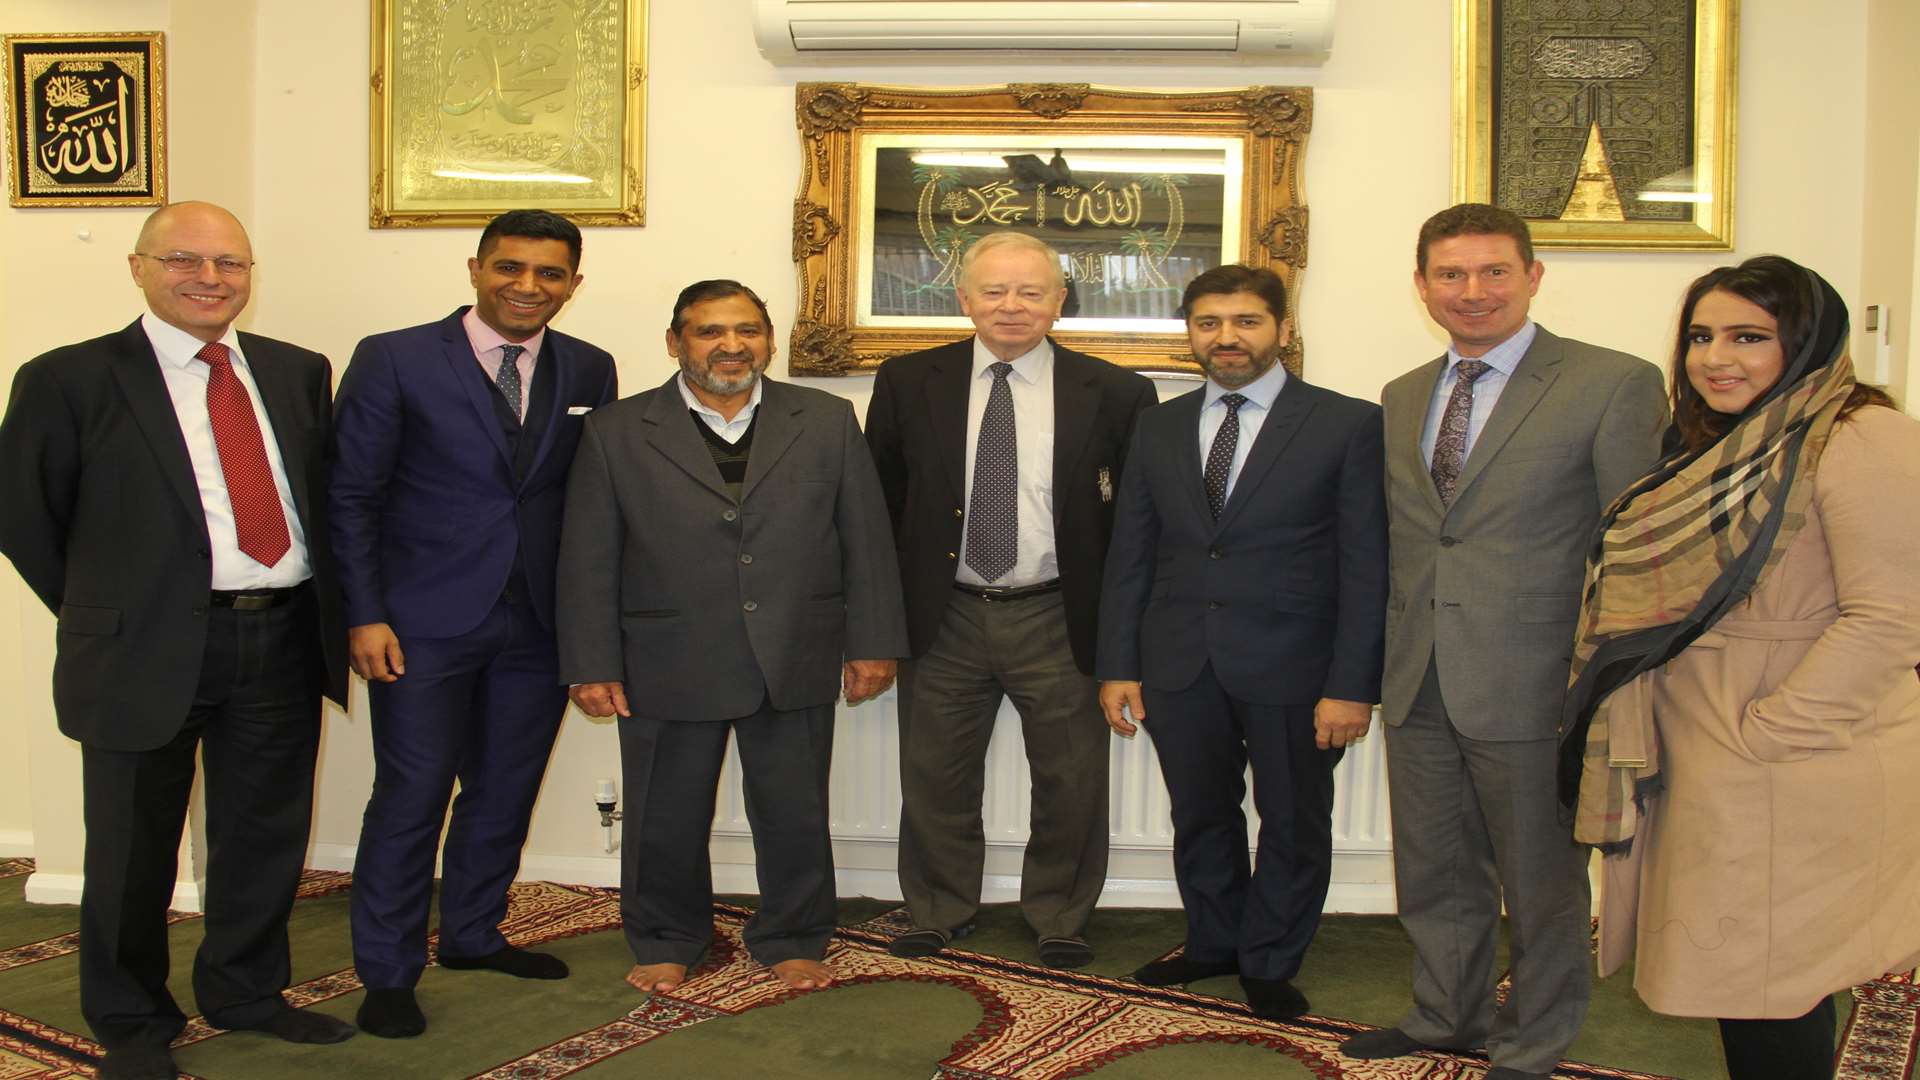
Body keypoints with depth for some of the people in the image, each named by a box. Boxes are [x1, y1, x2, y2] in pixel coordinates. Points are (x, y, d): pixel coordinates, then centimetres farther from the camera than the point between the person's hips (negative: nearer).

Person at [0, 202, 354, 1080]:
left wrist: (326, 610, 6)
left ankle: (245, 991, 37)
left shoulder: (298, 372, 9)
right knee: (133, 846, 10)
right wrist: (103, 614, 2)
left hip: (284, 640, 4)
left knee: (266, 835, 15)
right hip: (150, 649, -4)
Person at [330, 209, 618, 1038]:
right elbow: (351, 495, -4)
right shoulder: (393, 360, -5)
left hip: (539, 624, 4)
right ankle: (388, 973, 18)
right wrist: (364, 615, -9)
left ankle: (472, 935, 35)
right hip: (425, 623, -4)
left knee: (506, 792, 14)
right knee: (412, 797, 1)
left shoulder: (589, 371, 6)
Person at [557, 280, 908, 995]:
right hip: (667, 668, 0)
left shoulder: (828, 420, 5)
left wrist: (872, 643, 0)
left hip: (796, 664, 1)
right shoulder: (616, 434, 2)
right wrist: (592, 666, -3)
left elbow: (866, 540, 4)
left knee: (794, 814, 10)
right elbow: (588, 561, 1)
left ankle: (792, 941, 30)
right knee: (665, 820, 11)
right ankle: (665, 943, 33)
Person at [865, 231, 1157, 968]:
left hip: (1058, 619, -1)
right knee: (935, 778, 13)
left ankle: (1059, 919, 32)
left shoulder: (1113, 394, -3)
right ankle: (939, 912, 34)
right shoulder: (908, 383, 1)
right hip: (943, 617, 1)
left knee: (1070, 782, 10)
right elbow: (879, 500, 6)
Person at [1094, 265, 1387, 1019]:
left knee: (1293, 826, 11)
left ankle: (1270, 963, 31)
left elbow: (1366, 567, -7)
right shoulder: (1159, 427, 8)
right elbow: (1130, 554, 8)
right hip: (1180, 666, 3)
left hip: (1292, 670, -3)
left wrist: (1351, 684, -12)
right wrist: (1117, 666, 3)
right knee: (1200, 818, 16)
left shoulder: (1348, 424, -5)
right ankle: (1212, 944, 37)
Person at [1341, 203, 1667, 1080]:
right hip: (1419, 681, 6)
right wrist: (1383, 659, 10)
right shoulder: (1401, 398, 12)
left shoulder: (1616, 385, -7)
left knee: (1541, 883, 11)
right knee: (1433, 873, 18)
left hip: (1531, 682, -5)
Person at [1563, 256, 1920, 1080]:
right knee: (1741, 975, 15)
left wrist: (1758, 735, -18)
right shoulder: (1718, 451, 15)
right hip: (1702, 767, 8)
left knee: (1770, 986, 0)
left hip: (1792, 773, -8)